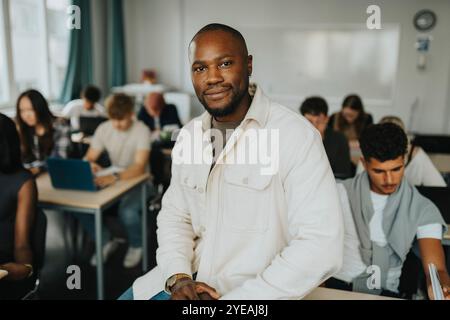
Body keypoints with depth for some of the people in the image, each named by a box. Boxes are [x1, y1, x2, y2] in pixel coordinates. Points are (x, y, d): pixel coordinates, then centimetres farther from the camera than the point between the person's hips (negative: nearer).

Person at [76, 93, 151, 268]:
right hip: (114, 179, 5)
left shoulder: (141, 131, -18)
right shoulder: (103, 129, -4)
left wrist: (116, 177, -48)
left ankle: (136, 245, 1)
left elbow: (139, 167, -30)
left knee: (127, 211, -34)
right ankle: (106, 241, 7)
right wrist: (90, 165, -26)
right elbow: (88, 158, 0)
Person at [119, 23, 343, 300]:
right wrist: (178, 276, -8)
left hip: (256, 290, -6)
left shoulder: (296, 134, -16)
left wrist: (236, 298, -21)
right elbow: (175, 215, 9)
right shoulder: (189, 135, 5)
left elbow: (321, 246, -21)